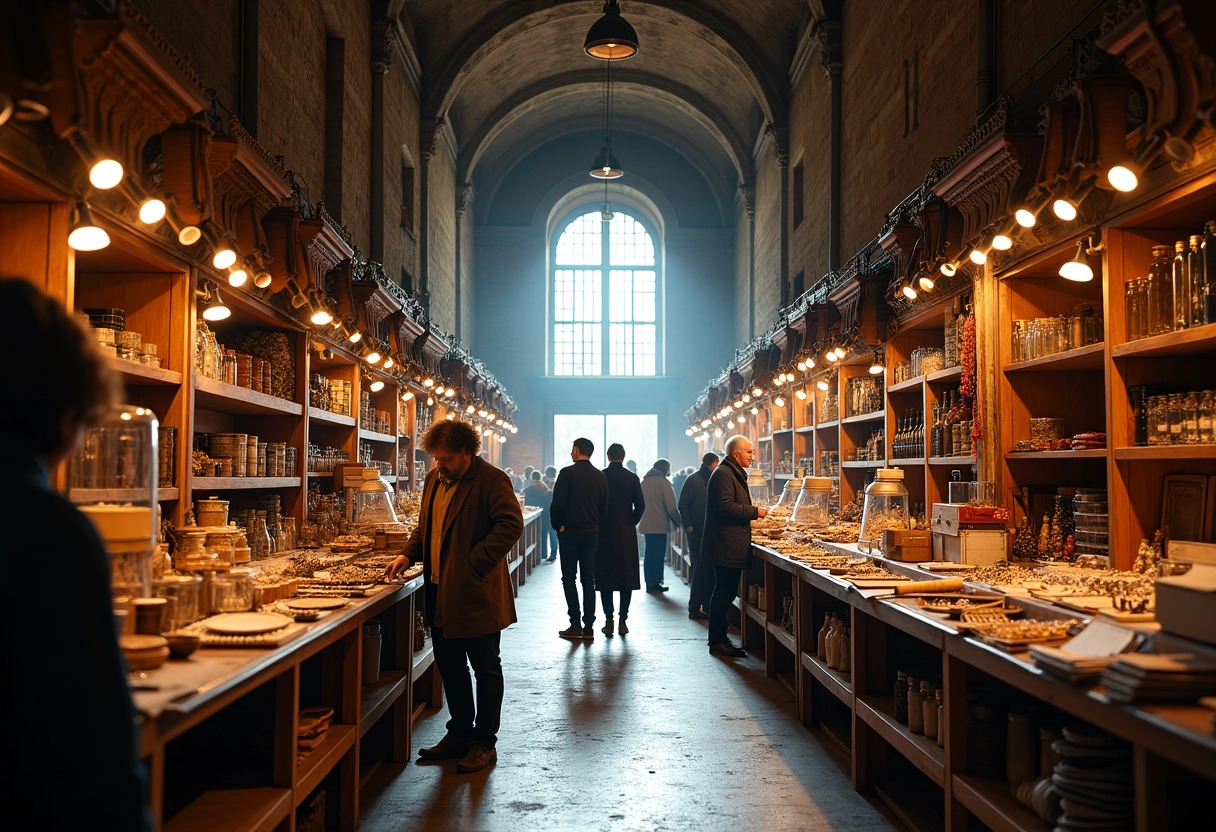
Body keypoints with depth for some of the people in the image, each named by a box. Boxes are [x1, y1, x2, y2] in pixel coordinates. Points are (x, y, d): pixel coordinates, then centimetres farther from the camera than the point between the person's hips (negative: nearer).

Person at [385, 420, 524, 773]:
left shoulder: (491, 480, -13)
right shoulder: (434, 479, 11)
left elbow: (511, 525, -21)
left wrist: (474, 565, -22)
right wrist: (408, 554, 4)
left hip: (476, 595, -8)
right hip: (440, 592, 8)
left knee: (485, 668, 4)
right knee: (449, 665, 16)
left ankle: (485, 743, 14)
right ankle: (460, 733, 30)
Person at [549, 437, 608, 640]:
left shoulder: (567, 473, -9)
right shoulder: (600, 476, 7)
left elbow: (557, 503, -13)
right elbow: (604, 507, 10)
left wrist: (557, 524, 0)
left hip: (569, 532, -5)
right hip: (591, 533, 5)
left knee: (569, 579, 2)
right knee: (588, 580, 7)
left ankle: (575, 625, -2)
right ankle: (588, 627, 7)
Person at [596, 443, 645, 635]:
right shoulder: (632, 478, -1)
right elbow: (640, 505, -4)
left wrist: (599, 524, 8)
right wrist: (631, 523, 10)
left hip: (604, 533, 0)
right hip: (627, 533, 1)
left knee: (605, 578, 4)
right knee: (626, 576, 5)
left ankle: (608, 620, 1)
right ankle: (623, 621, 4)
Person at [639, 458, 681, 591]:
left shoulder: (643, 482, 11)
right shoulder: (663, 483, -12)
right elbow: (671, 507, -13)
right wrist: (677, 521, 0)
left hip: (645, 524, 7)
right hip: (659, 525, -7)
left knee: (650, 554, 14)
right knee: (658, 554, -1)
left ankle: (650, 583, 18)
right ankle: (654, 583, 0)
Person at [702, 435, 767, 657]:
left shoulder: (733, 473, 22)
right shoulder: (723, 474, -13)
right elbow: (725, 506, -23)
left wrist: (751, 513, 16)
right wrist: (754, 512, -16)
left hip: (730, 545, 11)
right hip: (726, 546, -11)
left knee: (724, 593, 13)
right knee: (724, 592, -7)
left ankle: (718, 639, 19)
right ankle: (718, 641, -3)